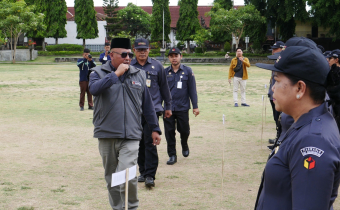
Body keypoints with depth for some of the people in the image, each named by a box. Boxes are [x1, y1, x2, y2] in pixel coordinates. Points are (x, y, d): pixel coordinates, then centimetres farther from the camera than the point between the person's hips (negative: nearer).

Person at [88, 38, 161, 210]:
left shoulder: (138, 75, 11)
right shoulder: (99, 73, 3)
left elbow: (147, 104, 16)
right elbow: (94, 89, -21)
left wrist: (155, 129, 17)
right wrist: (116, 74, -18)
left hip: (131, 135, 0)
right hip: (106, 134, 0)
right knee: (111, 177, 11)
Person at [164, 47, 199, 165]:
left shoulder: (187, 71, 3)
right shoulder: (165, 72, 4)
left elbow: (192, 89, 3)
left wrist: (195, 106, 0)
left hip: (182, 107, -1)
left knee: (184, 130, 7)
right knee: (169, 132, 1)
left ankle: (184, 146, 38)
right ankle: (172, 155, 14)